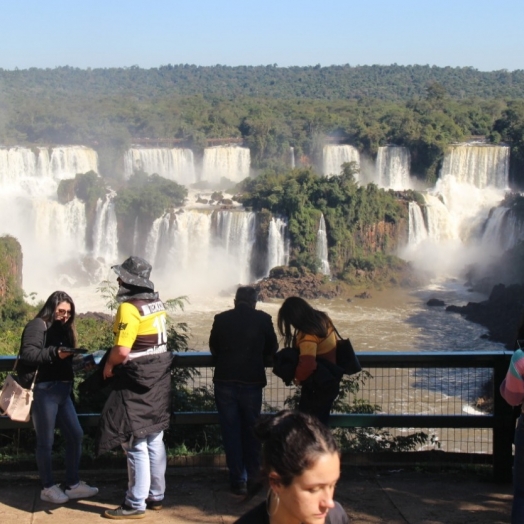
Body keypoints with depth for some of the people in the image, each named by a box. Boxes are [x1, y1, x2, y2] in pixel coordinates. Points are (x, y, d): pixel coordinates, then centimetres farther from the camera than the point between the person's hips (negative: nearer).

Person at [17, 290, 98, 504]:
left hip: (62, 390, 9)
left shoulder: (63, 329, 19)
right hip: (44, 390, -9)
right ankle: (48, 488, 13)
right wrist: (55, 353, -29)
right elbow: (27, 355, -19)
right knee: (46, 442, 1)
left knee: (75, 435, 10)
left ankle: (73, 484, 20)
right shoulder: (37, 326, -6)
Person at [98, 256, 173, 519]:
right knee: (155, 439, 15)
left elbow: (122, 351, -26)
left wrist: (108, 365, -6)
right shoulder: (157, 304, 6)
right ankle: (156, 495, 25)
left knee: (136, 443, -2)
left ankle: (135, 504, 4)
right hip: (158, 380, 9)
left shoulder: (129, 308, -20)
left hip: (136, 384, -9)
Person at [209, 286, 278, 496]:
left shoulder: (221, 319, -1)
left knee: (231, 432, 9)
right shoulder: (263, 319, -3)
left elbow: (213, 348, 10)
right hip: (252, 382, 0)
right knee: (251, 432, 13)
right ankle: (253, 479, 16)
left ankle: (238, 481, 10)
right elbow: (272, 348, 9)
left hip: (224, 382, 0)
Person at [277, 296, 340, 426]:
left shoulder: (308, 335, -28)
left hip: (318, 386, -9)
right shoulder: (322, 319, -1)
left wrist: (297, 378, -16)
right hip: (329, 381, 9)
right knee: (320, 421, 18)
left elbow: (306, 365, -38)